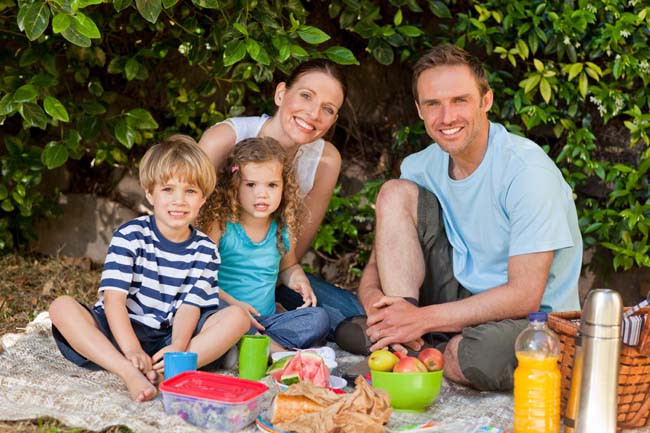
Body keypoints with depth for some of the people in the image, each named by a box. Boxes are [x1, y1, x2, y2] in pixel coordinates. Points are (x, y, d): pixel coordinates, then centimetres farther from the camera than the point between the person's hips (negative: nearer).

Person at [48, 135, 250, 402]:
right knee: (61, 306, -26)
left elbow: (190, 307, -6)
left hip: (170, 338, 2)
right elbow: (113, 297, -15)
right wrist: (131, 350, -31)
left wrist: (177, 347, -28)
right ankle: (130, 373, -41)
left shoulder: (205, 251, 3)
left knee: (237, 317, -17)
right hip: (119, 333, -1)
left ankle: (165, 372, -36)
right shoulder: (130, 236, -6)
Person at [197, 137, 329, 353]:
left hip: (265, 320, 5)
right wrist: (231, 303, -21)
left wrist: (300, 281, 6)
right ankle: (280, 351, -35)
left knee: (318, 318, -15)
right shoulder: (219, 224, -8)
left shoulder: (283, 228, 8)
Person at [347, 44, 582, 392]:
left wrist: (423, 318, -26)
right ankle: (400, 338, -15)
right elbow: (378, 264, 1)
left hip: (533, 318, -5)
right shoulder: (421, 167, -1)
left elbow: (526, 296, -24)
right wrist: (374, 300, -24)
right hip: (463, 296, 6)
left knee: (473, 355, -40)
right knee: (396, 192, -10)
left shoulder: (526, 169, -21)